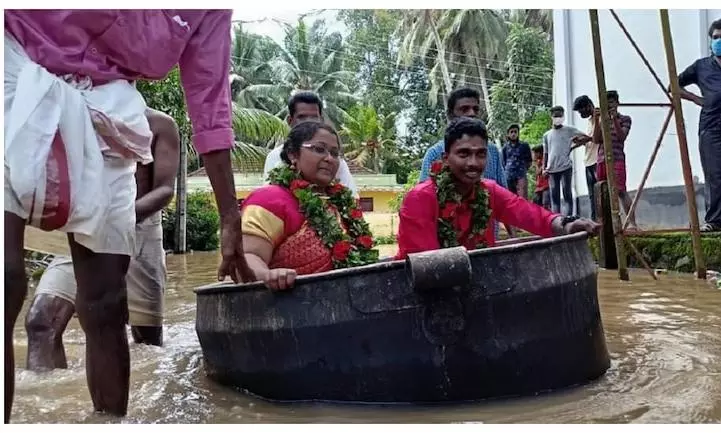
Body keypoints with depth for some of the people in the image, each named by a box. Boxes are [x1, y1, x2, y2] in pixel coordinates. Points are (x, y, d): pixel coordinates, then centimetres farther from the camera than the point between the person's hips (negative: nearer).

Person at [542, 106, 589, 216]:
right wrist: (544, 168, 8)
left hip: (565, 167, -3)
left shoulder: (569, 130, 6)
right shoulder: (547, 135, 15)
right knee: (554, 196, 4)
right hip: (552, 169, 3)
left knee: (567, 193, -4)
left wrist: (577, 139, -20)